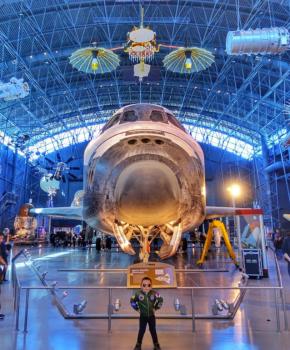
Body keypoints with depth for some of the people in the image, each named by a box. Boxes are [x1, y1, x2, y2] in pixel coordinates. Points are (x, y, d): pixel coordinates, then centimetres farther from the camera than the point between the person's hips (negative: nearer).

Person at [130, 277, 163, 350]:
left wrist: (156, 307, -1)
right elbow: (132, 301, -3)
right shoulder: (138, 293, -19)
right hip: (143, 316, -1)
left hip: (151, 316, 1)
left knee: (153, 330, 12)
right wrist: (137, 308, -3)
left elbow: (160, 300, 0)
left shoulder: (154, 293, -17)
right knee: (141, 330, 8)